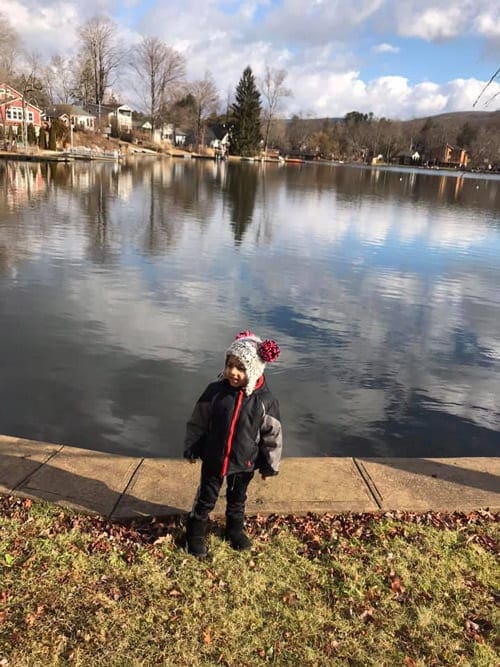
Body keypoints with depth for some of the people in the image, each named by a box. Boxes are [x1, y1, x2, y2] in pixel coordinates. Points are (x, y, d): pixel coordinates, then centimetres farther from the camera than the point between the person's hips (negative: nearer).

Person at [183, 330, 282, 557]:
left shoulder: (265, 400, -19)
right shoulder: (214, 391, -17)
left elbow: (273, 435, -7)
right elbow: (197, 422, -4)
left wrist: (270, 465, 0)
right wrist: (191, 449, 2)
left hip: (244, 463, 1)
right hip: (213, 459, 0)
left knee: (237, 499, 24)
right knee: (206, 499, 16)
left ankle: (235, 529, 49)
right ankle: (195, 533, 39)